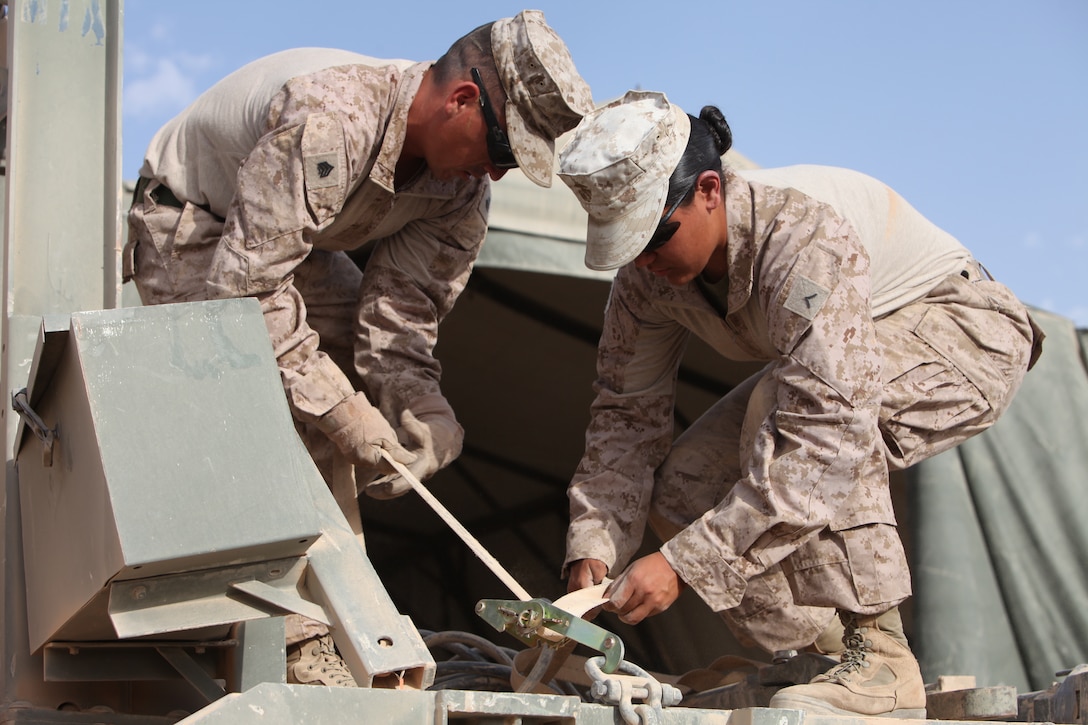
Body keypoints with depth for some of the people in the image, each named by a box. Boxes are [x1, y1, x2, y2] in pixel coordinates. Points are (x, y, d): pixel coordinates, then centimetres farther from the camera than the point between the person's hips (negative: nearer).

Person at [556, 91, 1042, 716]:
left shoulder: (807, 234, -38)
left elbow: (826, 436, -44)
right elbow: (627, 415, -6)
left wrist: (683, 565, -45)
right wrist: (593, 549, -21)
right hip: (826, 359, 8)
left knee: (782, 399, -36)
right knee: (681, 494, -10)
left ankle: (880, 658, -28)